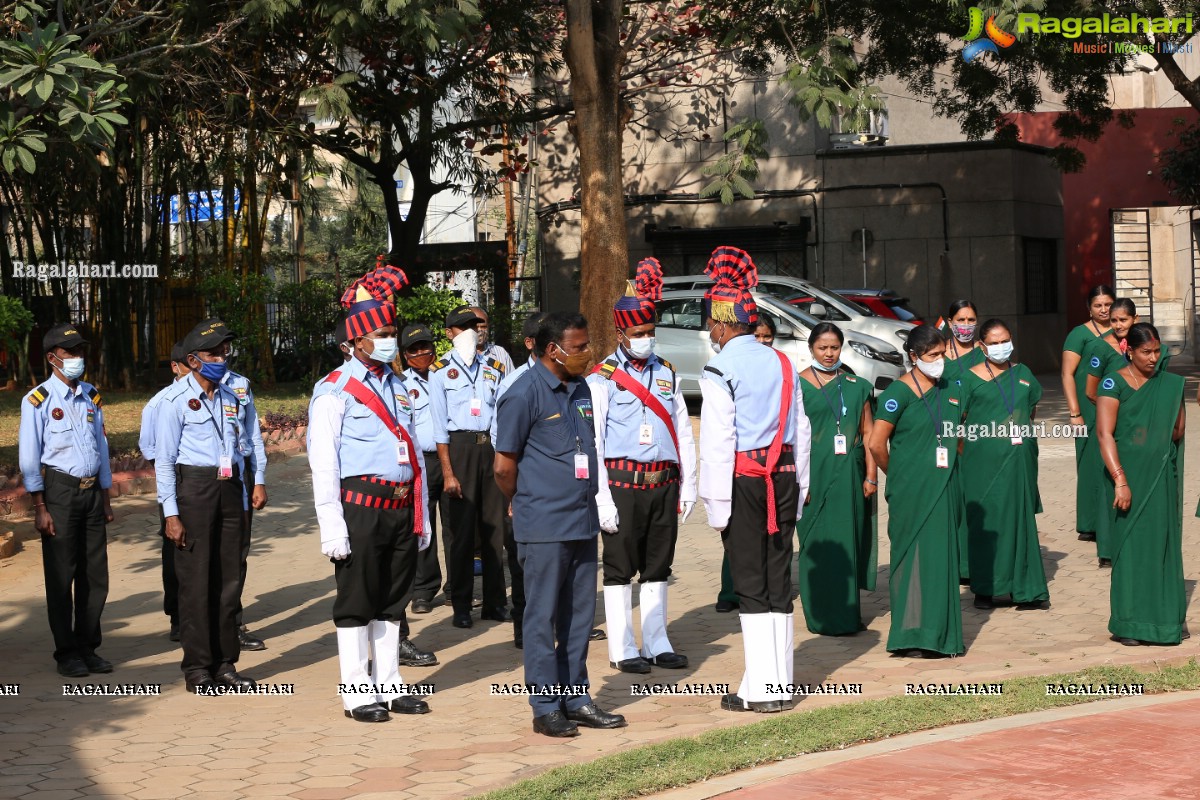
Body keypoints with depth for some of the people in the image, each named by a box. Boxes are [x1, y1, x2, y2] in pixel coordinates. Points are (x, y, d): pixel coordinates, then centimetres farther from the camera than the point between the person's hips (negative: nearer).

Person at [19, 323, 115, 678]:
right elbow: (29, 458, -8)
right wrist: (40, 508, -11)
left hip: (92, 490, 5)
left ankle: (88, 646, 20)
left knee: (95, 574, 8)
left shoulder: (91, 397, 9)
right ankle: (66, 652, 11)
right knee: (61, 575, 1)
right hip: (59, 490, -5)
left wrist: (106, 498, 15)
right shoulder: (38, 401, -8)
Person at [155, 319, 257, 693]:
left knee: (229, 578, 7)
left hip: (229, 488, 6)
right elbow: (164, 459, -7)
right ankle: (197, 668, 5)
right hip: (193, 488, -6)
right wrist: (171, 513, -12)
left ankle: (224, 662, 16)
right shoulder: (176, 399, -5)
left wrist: (240, 502, 15)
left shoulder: (231, 398, 13)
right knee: (196, 580, -3)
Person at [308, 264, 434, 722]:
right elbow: (323, 462, -10)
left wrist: (422, 515, 16)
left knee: (392, 600, 13)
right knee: (356, 602, 1)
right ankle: (357, 694, 7)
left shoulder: (398, 388, 16)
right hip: (362, 507, -7)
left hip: (402, 508, 7)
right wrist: (331, 526, -16)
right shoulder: (334, 391, -5)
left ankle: (389, 686, 21)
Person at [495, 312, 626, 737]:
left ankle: (576, 698, 21)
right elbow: (504, 465, -8)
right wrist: (528, 505, 6)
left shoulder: (580, 390, 11)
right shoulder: (524, 394, -12)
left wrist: (586, 501, 15)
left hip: (582, 522, 7)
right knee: (543, 617, 1)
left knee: (579, 615, 12)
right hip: (543, 527, -7)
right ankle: (545, 707, 7)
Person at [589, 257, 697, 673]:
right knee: (620, 568, 1)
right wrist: (602, 498, -13)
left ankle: (657, 643, 19)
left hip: (663, 482, 5)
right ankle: (623, 649, 7)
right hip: (623, 482, -5)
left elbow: (683, 433, 14)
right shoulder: (602, 379, -3)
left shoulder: (667, 374, 12)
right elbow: (592, 441, -7)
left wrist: (687, 486, 8)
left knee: (657, 566, 11)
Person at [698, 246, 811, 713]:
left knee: (750, 585, -1)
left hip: (742, 481, -6)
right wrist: (799, 488, 18)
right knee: (778, 581, 10)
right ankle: (779, 683, 14)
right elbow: (801, 431, 12)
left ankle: (760, 689, 0)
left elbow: (718, 442, -13)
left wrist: (717, 501, -10)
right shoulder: (783, 364, 10)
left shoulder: (720, 372, -10)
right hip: (783, 479, 6)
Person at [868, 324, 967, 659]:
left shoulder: (952, 390, 11)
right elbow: (876, 443, -12)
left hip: (945, 489, 6)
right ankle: (914, 638, 0)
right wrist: (897, 475, 1)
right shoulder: (900, 392, -10)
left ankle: (940, 635, 16)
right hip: (912, 492, -6)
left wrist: (949, 464, 11)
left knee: (944, 559, 8)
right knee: (915, 556, -4)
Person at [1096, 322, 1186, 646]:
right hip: (1130, 475, -5)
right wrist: (1119, 480, -21)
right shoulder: (1115, 383, -7)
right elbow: (1104, 433, -14)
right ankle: (1130, 624, 5)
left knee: (1164, 544, 8)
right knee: (1132, 545, -1)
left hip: (1163, 476, 5)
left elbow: (1178, 431, 12)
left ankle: (1166, 618, 17)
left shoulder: (1170, 384, 9)